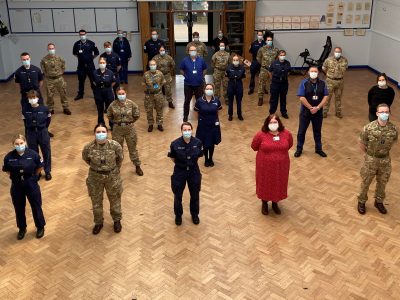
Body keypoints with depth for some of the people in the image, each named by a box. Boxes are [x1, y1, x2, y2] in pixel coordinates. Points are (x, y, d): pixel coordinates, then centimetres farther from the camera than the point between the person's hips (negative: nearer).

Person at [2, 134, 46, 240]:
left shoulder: (33, 154, -17)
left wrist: (32, 176, 6)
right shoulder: (9, 157, -13)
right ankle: (22, 229, 38)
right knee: (19, 209, 16)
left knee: (36, 207, 13)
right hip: (17, 186, 1)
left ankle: (40, 227, 34)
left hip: (31, 185, -1)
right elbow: (7, 170, 6)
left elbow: (40, 167, -1)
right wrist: (15, 176, 5)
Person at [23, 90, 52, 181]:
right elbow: (25, 122, 6)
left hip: (43, 133, -1)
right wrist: (27, 133, 6)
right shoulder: (25, 110, -8)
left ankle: (47, 172, 25)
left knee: (46, 152, 8)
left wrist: (43, 128, 7)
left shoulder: (44, 109, -12)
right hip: (31, 133, 1)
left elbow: (48, 119, 4)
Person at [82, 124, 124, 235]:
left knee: (115, 199, 19)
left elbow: (120, 158, -1)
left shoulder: (115, 145, -21)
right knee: (96, 201, 17)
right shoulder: (88, 147, -20)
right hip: (95, 177, 0)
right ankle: (98, 222, 42)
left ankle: (117, 220, 45)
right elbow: (85, 158, 3)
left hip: (112, 176, 0)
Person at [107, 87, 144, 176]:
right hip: (117, 129, 1)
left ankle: (137, 166, 25)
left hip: (130, 128, -1)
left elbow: (137, 115, 0)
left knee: (132, 148, 10)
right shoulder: (113, 105, -10)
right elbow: (109, 116, 8)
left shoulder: (131, 104, -12)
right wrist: (116, 122, 4)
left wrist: (130, 122, 1)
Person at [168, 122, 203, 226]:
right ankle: (178, 215, 41)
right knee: (178, 196, 15)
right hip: (179, 172, -1)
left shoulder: (198, 142, -17)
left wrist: (191, 162, 4)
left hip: (194, 171, 1)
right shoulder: (175, 144, -21)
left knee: (195, 195, 17)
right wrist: (180, 164, 5)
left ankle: (195, 214, 43)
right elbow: (173, 158, -4)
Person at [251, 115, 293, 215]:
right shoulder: (261, 135, -16)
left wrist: (280, 151, 9)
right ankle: (264, 203, 37)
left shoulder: (286, 134, -8)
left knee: (278, 185, 17)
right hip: (265, 166, -2)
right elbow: (254, 146, 0)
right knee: (265, 184, 14)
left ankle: (275, 203, 39)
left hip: (281, 166, 2)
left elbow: (289, 145, 11)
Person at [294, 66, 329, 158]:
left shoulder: (322, 83, -2)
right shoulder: (304, 83, -11)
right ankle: (299, 149, 21)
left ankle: (318, 149, 28)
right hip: (305, 111, -2)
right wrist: (311, 108, -17)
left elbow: (326, 97, -5)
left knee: (317, 131, 15)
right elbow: (302, 98, -16)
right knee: (301, 131, 7)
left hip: (318, 112, 2)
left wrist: (317, 108, -16)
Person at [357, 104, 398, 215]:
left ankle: (379, 202, 41)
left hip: (385, 160, 2)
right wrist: (369, 154, 4)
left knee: (382, 182, 19)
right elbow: (362, 143, -6)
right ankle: (361, 202, 34)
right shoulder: (369, 128, -20)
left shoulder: (393, 129, -13)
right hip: (371, 160, -2)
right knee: (365, 182, 14)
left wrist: (385, 152, 11)